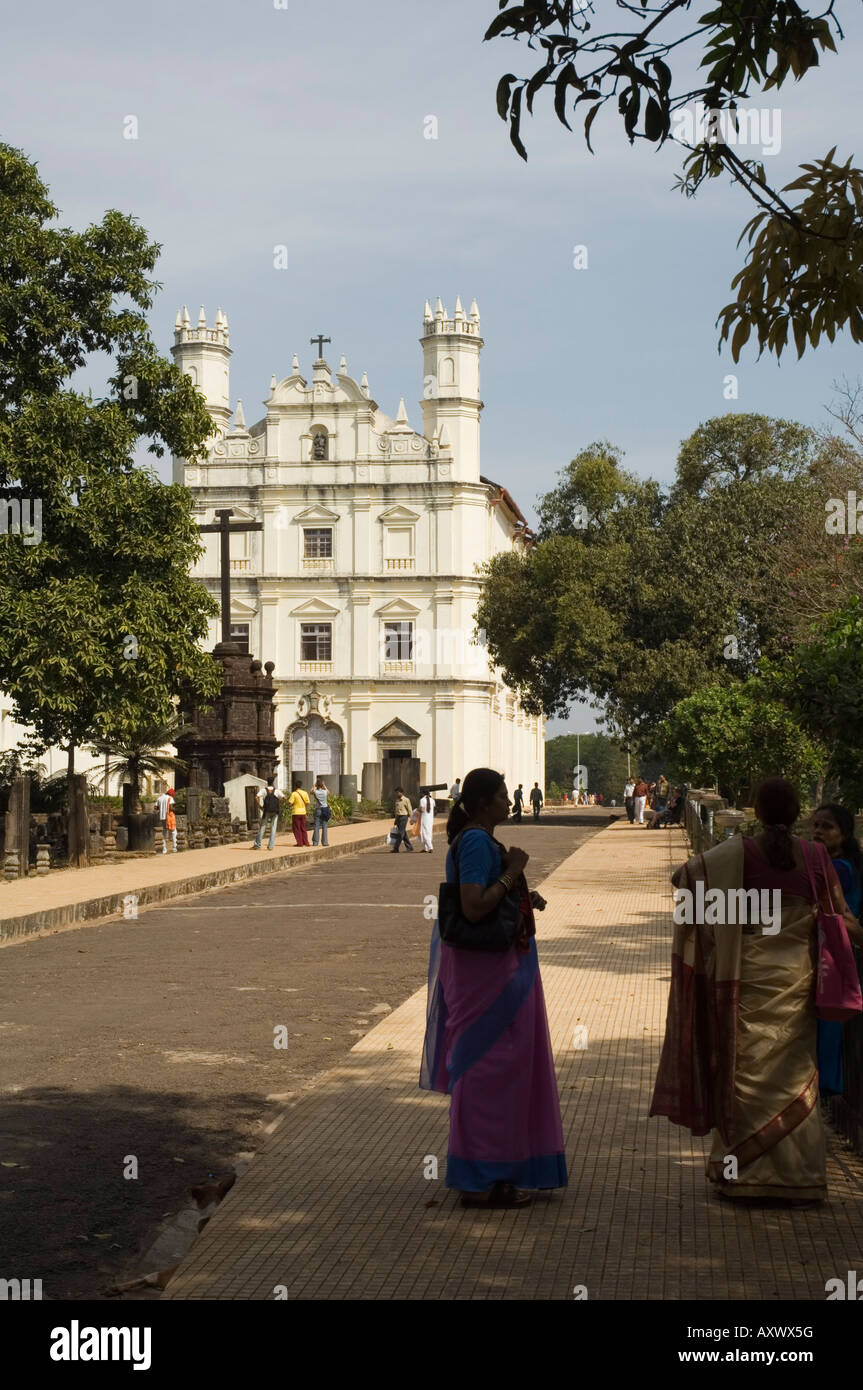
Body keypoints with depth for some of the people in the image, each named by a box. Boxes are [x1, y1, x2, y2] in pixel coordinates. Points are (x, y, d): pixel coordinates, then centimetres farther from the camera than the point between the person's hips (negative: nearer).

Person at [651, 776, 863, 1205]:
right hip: (797, 977, 2)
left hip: (750, 978, -2)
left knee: (748, 1072, 6)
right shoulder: (815, 857, -2)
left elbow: (680, 875, -7)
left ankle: (744, 1173, 10)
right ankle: (799, 1174, 13)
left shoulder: (738, 853, -7)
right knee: (796, 1075, 9)